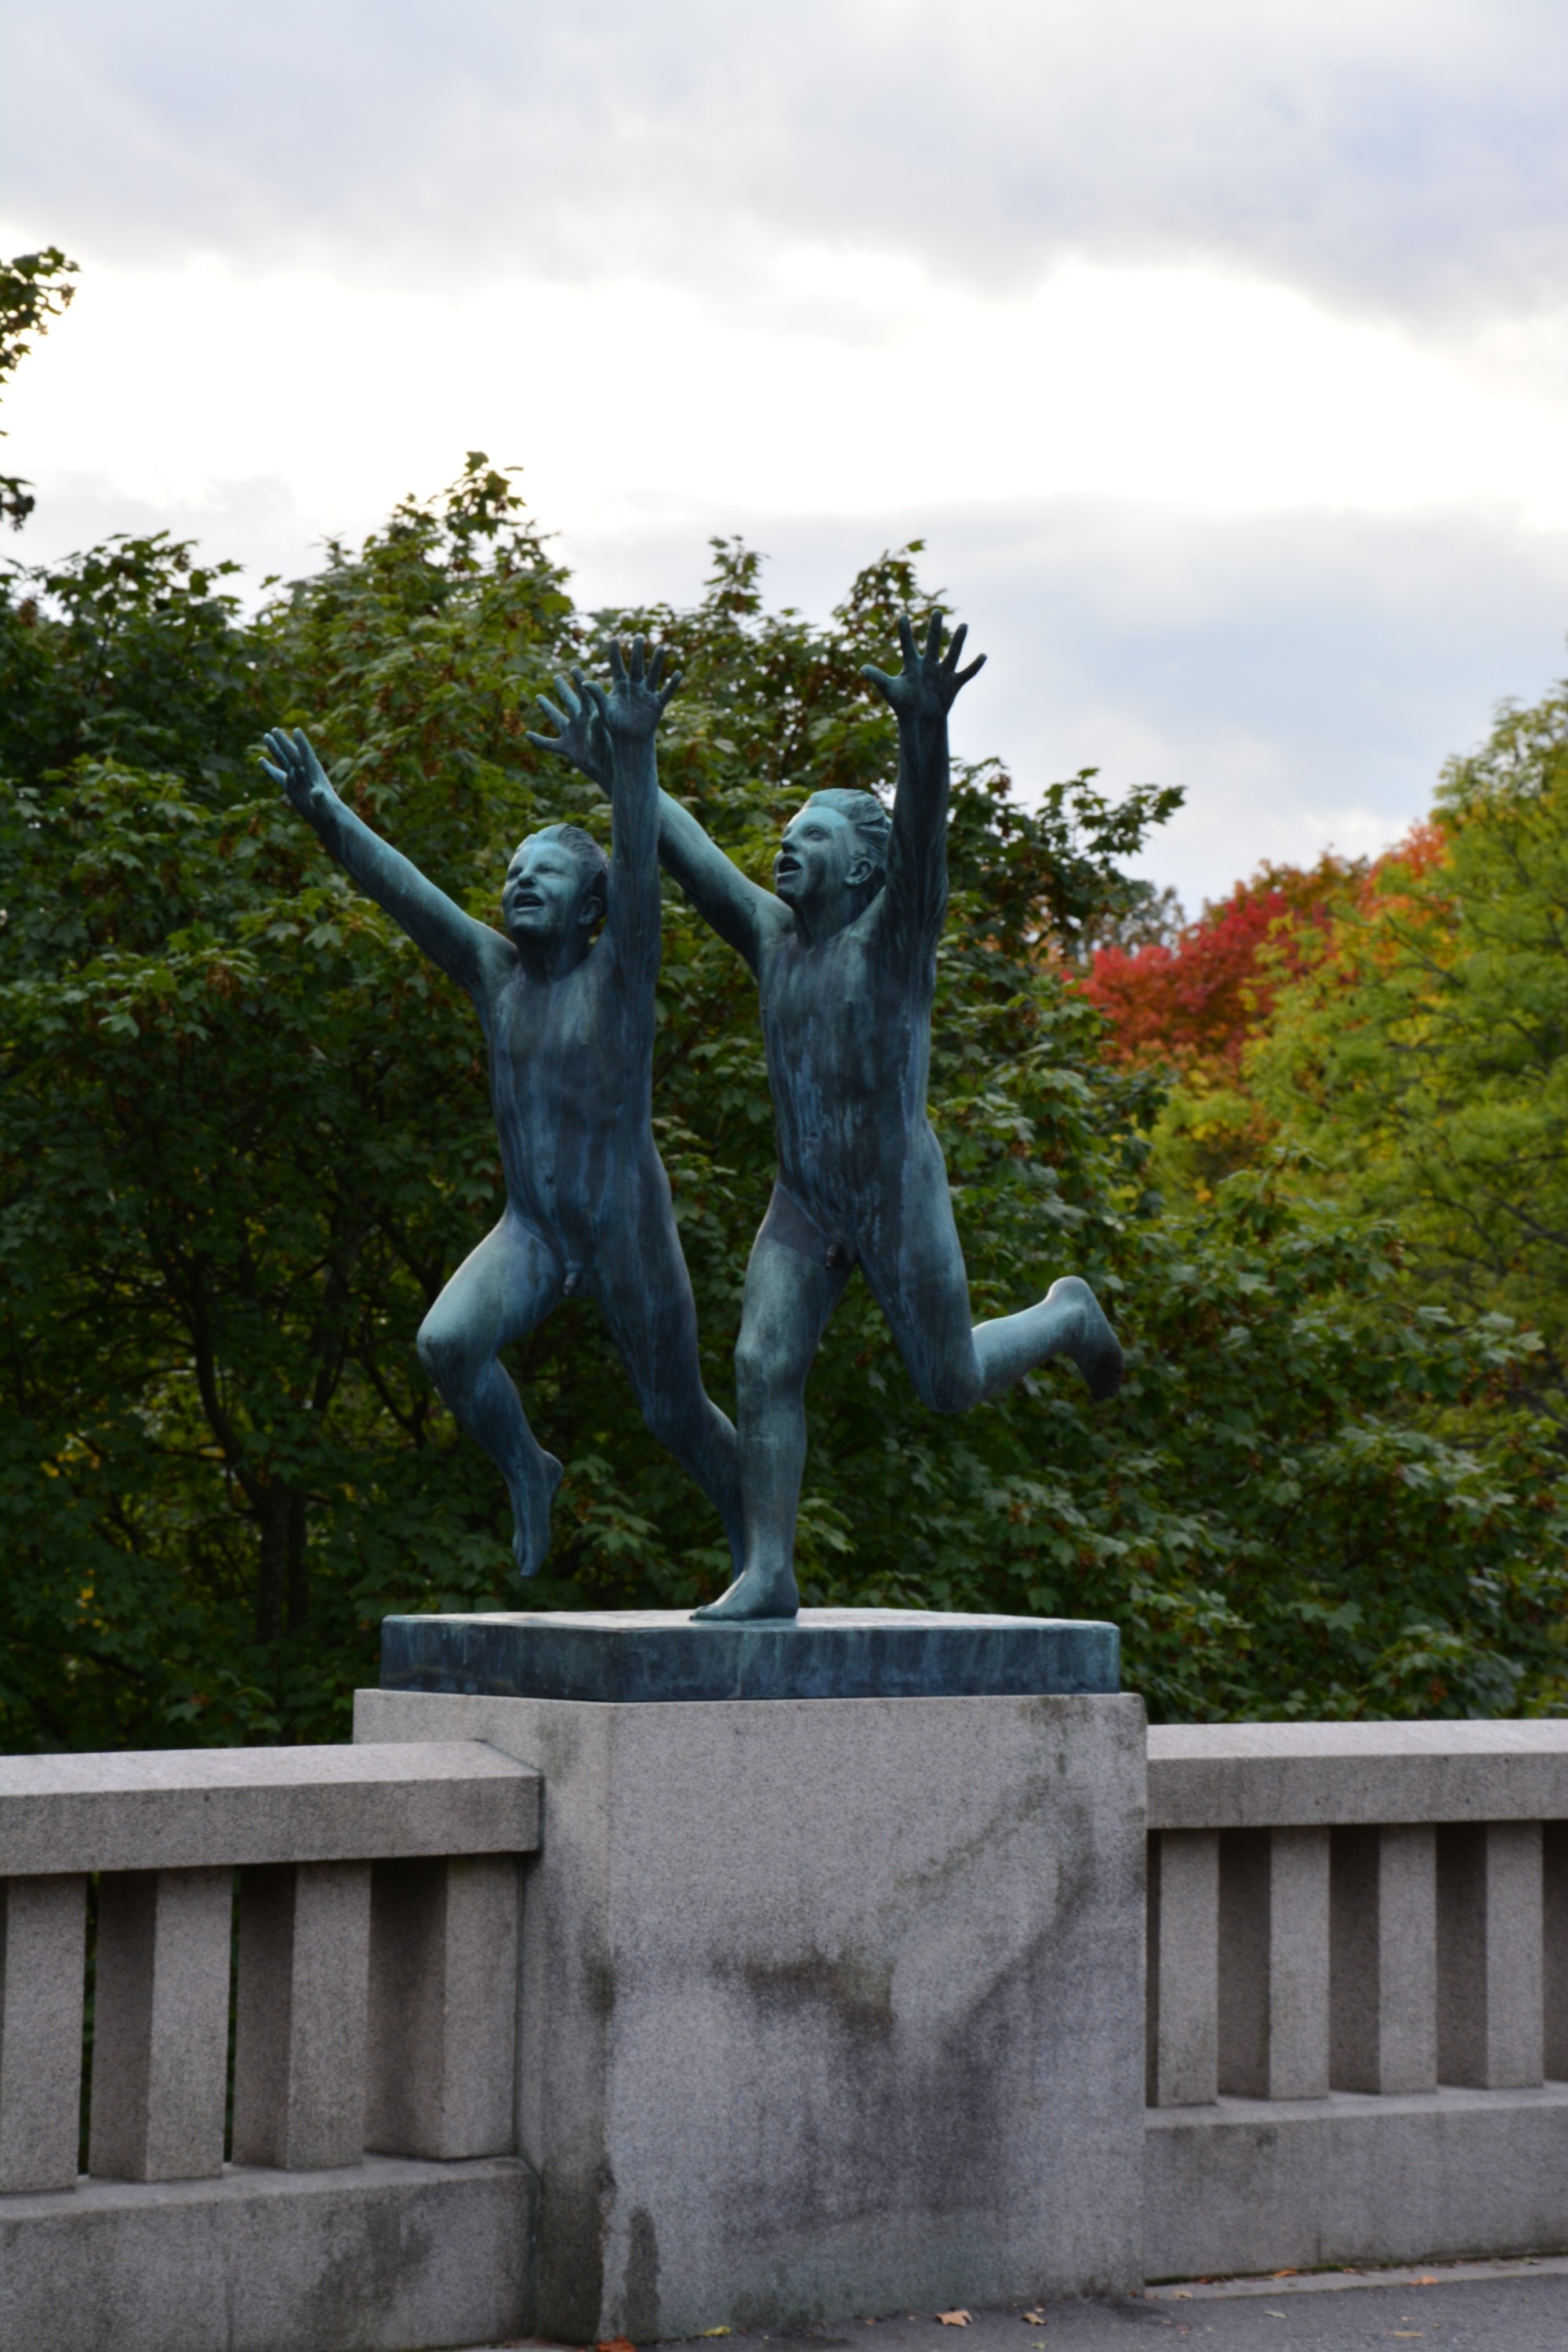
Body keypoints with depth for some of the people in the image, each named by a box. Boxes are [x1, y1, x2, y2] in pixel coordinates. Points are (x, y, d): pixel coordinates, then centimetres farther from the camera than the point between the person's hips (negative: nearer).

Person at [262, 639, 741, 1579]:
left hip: (628, 1231, -4)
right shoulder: (495, 970, 3)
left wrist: (632, 753, -39)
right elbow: (409, 893, 0)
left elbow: (639, 865, -24)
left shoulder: (618, 968, -10)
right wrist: (328, 816, -11)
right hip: (529, 1230, 4)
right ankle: (527, 1471, 5)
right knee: (447, 1343, -22)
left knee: (678, 1415, 4)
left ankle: (756, 1543, 30)